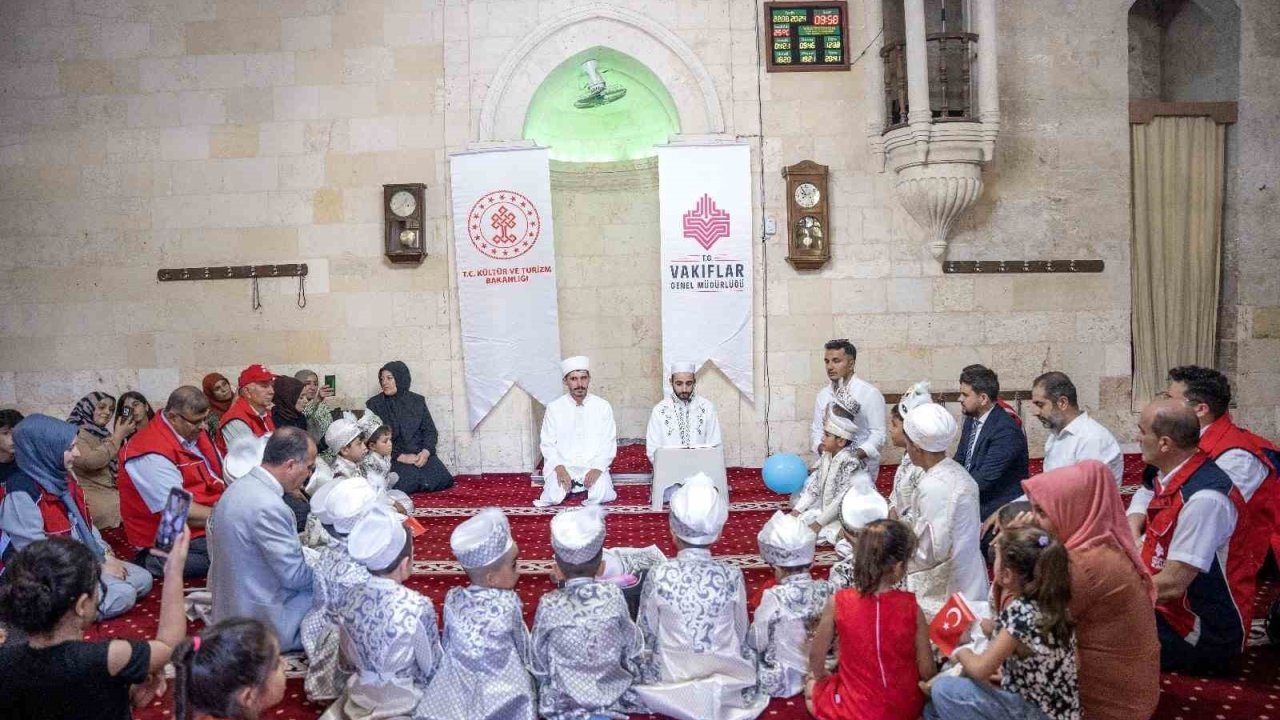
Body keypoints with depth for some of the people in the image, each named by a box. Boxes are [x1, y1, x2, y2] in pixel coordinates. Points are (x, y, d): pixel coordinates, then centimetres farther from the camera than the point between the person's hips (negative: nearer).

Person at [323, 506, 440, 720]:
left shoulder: (351, 598, -12)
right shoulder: (418, 607, -28)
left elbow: (350, 658, 4)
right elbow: (432, 669, -13)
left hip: (361, 694, 5)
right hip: (404, 703, -5)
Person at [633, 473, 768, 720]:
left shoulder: (658, 576, -20)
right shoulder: (731, 576, -16)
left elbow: (647, 634, -7)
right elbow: (742, 636, -3)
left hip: (672, 680, 0)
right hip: (726, 679, 0)